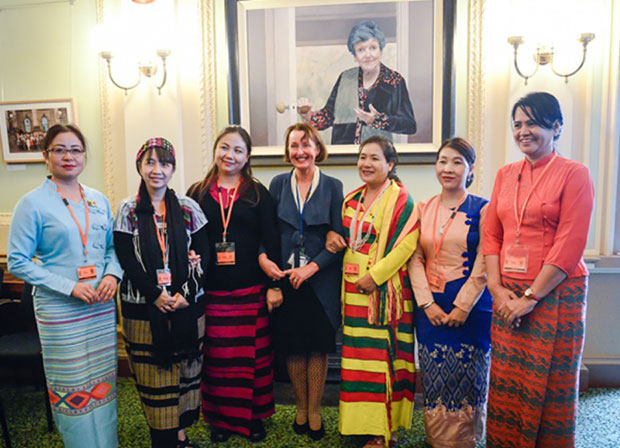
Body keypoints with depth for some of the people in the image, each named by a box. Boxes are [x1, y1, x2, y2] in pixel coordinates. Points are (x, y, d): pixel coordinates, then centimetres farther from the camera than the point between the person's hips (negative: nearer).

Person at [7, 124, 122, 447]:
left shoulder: (99, 200, 7)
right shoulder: (32, 203, -7)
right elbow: (17, 263, -8)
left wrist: (111, 275, -6)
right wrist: (70, 286, -16)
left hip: (102, 307, 5)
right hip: (60, 311, -4)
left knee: (104, 382, 15)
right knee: (72, 388, 6)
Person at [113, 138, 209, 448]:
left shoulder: (188, 208, 4)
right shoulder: (128, 211, 1)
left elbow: (202, 255, 1)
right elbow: (126, 261, -4)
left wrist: (186, 294, -10)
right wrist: (156, 295, -12)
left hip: (187, 304, 1)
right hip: (144, 306, -1)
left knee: (185, 367, 8)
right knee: (153, 373, 5)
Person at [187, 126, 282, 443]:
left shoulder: (257, 194, 4)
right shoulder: (198, 193, 7)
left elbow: (271, 242, 1)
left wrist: (274, 285, -3)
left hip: (251, 290, -1)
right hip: (211, 290, 1)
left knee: (253, 355, 7)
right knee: (216, 356, 7)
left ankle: (253, 416, 26)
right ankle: (220, 417, 26)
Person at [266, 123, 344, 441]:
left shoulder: (332, 187, 0)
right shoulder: (278, 184, 5)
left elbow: (339, 239, -4)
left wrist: (312, 267, -13)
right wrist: (263, 258, -13)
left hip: (320, 280, -1)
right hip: (284, 277, 2)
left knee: (318, 346, 6)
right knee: (292, 346, 9)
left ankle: (314, 411, 25)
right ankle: (301, 408, 30)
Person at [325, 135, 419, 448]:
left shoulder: (400, 199, -7)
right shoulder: (352, 199, 14)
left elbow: (406, 244, -16)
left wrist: (375, 275, -19)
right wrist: (332, 235, 2)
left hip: (384, 290, -6)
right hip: (353, 289, 7)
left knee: (381, 356, -2)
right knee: (356, 356, 12)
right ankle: (359, 421, 25)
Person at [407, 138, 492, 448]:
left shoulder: (482, 209, -3)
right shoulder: (423, 209, 7)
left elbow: (484, 265, -9)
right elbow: (415, 259, 2)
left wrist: (462, 306, -14)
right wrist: (427, 303, -8)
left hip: (471, 306, -3)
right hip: (430, 307, 3)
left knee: (466, 380, 7)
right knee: (434, 381, 10)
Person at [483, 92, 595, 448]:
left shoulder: (574, 174, -5)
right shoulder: (506, 174, 11)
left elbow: (569, 246, -11)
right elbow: (491, 234, 9)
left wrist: (531, 297, -13)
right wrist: (497, 288, -2)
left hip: (556, 294, -4)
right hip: (509, 296, 5)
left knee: (550, 386, 8)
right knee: (505, 384, 10)